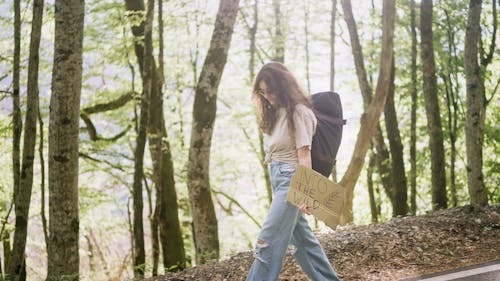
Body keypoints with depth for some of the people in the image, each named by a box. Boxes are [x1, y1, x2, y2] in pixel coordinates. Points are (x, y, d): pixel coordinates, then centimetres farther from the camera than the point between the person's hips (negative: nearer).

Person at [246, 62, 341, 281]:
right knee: (301, 237, 14)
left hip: (291, 178, -9)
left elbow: (304, 154, -16)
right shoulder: (275, 111, 12)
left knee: (269, 241, -10)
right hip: (277, 177, 9)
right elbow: (273, 149, 10)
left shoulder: (297, 111, -12)